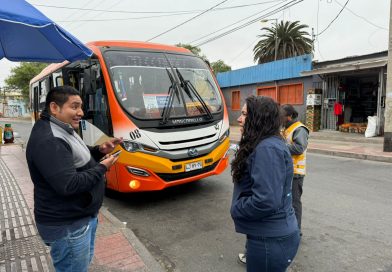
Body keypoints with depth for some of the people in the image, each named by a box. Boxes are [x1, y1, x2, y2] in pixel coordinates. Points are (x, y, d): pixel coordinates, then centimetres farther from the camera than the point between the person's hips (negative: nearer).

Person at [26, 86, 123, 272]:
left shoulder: (61, 131, 8)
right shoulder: (48, 141, -26)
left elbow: (77, 159, 18)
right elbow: (69, 185, -32)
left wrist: (100, 151, 0)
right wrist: (102, 168, -19)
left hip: (83, 216, 10)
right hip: (68, 226, -10)